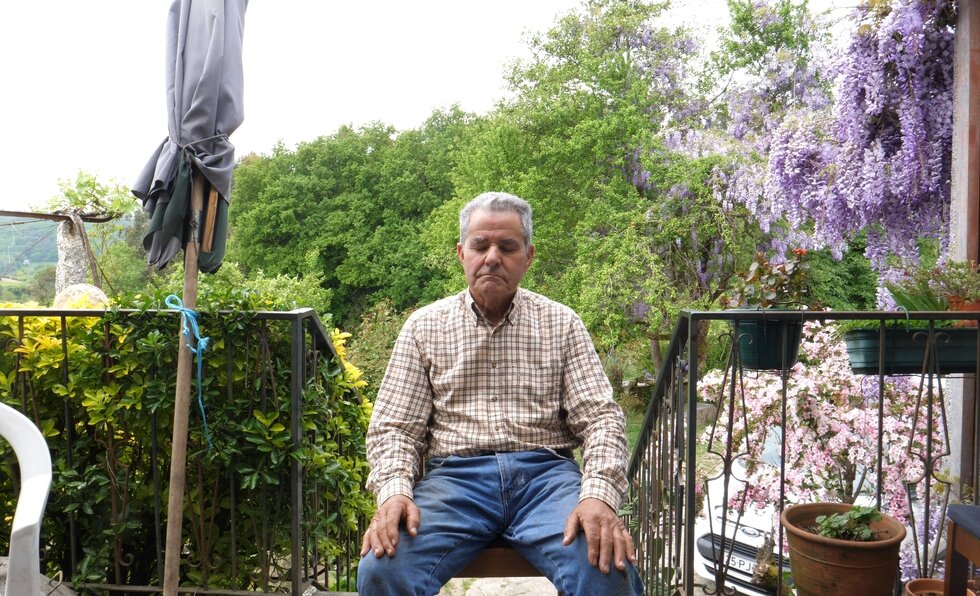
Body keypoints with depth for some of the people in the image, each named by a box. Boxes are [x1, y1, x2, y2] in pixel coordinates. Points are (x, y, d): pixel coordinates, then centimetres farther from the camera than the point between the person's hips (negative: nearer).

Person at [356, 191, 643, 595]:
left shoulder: (561, 323, 11)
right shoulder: (424, 326, 11)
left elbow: (600, 418, 4)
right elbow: (393, 428, 7)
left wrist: (599, 495, -16)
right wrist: (394, 491, -14)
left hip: (545, 472, 0)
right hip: (455, 475, 0)